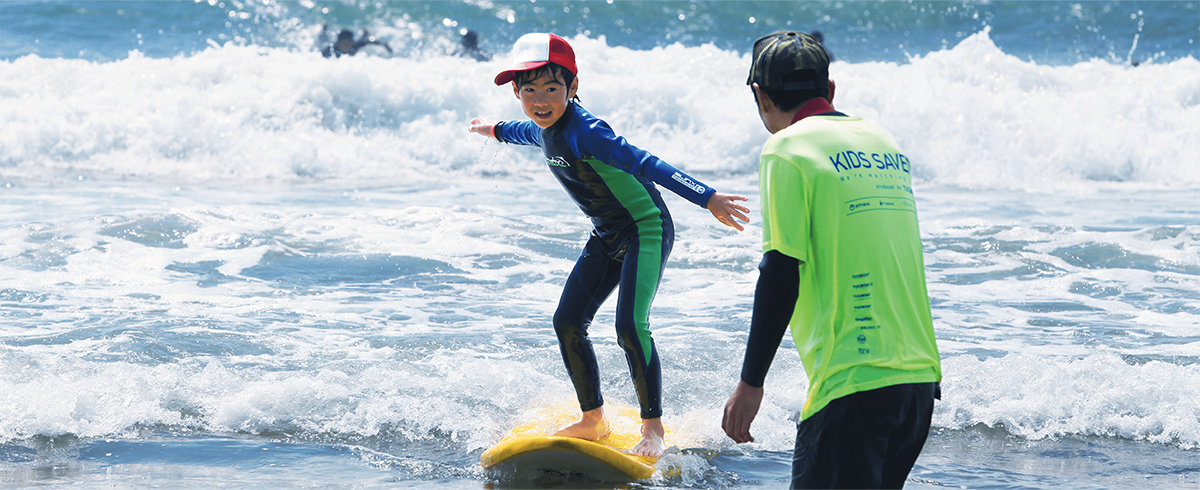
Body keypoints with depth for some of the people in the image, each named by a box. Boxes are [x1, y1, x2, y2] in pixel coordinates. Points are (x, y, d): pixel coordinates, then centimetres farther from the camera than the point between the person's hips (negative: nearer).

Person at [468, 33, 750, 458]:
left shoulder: (583, 132, -27)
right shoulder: (545, 128, 0)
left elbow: (647, 166, -33)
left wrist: (708, 198, -40)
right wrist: (495, 129, 50)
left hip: (646, 230, -9)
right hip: (607, 238, 9)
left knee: (630, 327, -20)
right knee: (567, 322, 6)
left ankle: (654, 429, -9)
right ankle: (593, 419, 20)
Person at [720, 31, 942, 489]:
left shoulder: (787, 150, -5)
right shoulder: (885, 142, 16)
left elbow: (781, 274, -11)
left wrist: (750, 383, -7)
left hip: (853, 383, -7)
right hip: (920, 376, 8)